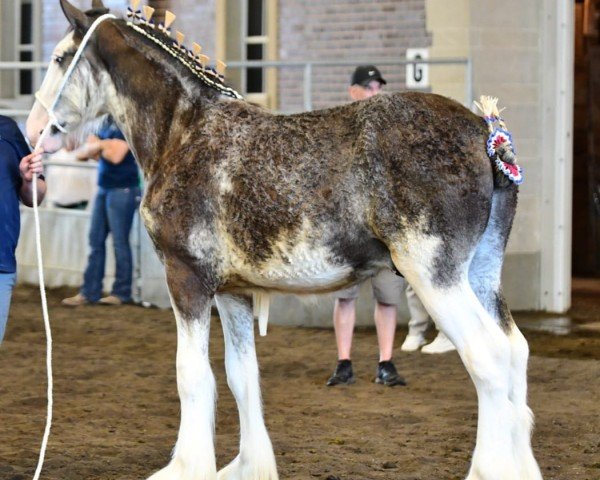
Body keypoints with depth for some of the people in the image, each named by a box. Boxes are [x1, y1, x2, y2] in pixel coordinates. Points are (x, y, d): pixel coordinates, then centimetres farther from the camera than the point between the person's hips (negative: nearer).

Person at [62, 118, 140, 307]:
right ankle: (89, 291, 9)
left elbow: (116, 155, -19)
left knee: (120, 242, -3)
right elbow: (81, 153, 13)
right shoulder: (107, 123, 13)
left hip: (122, 190, -8)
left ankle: (121, 293, 5)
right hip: (104, 188, 8)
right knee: (96, 241, 7)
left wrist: (97, 145, -4)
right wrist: (95, 147, -7)